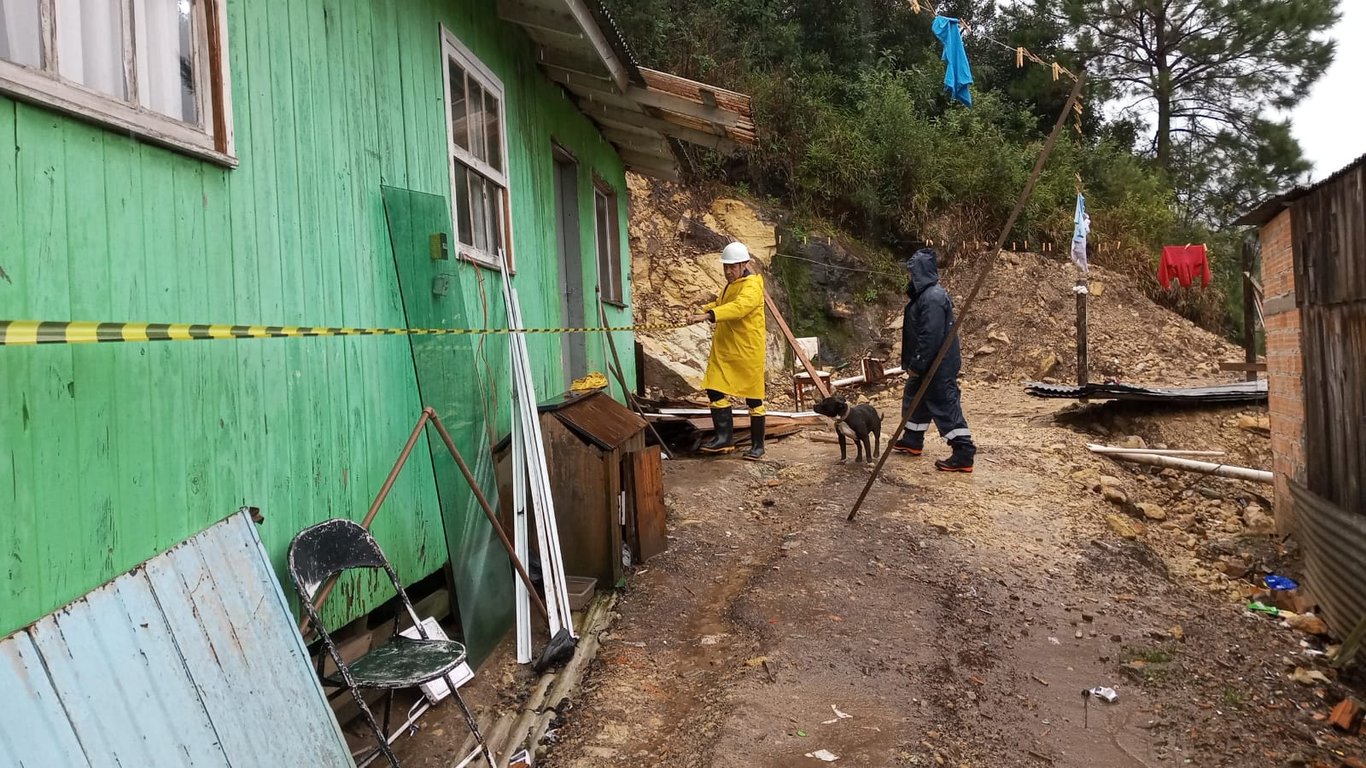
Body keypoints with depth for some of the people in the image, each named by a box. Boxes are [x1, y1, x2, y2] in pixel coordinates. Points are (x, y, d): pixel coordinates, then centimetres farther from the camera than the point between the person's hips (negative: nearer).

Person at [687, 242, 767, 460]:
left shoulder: (752, 286, -15)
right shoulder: (732, 284, 16)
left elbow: (738, 307, -34)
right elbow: (721, 303, 33)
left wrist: (709, 315, -45)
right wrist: (704, 311, 13)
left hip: (747, 350, -8)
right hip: (724, 349, 8)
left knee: (753, 397, 2)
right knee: (715, 389, -1)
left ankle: (757, 445, 12)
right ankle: (724, 436, 6)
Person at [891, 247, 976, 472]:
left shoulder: (932, 298, -23)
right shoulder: (925, 294, 11)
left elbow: (931, 336, -27)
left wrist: (916, 365, -22)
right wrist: (914, 364, 17)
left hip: (938, 366, -11)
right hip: (928, 364, 11)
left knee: (946, 405, -8)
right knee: (915, 398, 21)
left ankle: (963, 454, -5)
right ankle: (912, 441, 36)